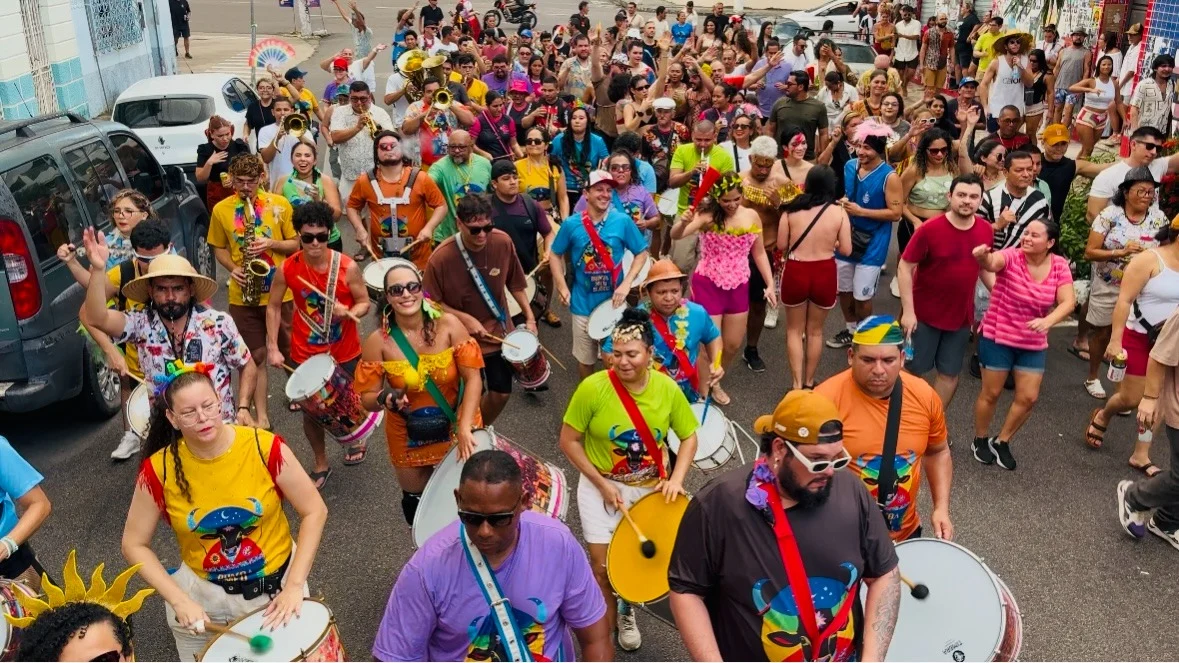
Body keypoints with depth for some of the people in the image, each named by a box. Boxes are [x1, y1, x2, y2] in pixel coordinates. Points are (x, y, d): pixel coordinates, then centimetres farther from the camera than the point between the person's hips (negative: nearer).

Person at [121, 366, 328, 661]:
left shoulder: (264, 447, -19)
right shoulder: (159, 469, -16)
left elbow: (314, 511, -12)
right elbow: (135, 545, -5)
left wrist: (294, 585, -17)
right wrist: (179, 601, -15)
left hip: (276, 583, 0)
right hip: (203, 593, 1)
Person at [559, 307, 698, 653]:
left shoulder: (667, 388, -16)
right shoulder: (592, 388, -23)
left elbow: (688, 437, -2)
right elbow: (569, 441, -13)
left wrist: (676, 479, -17)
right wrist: (602, 484, -17)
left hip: (652, 488, 3)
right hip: (602, 486, -2)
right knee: (602, 566, -1)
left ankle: (627, 609, 47)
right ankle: (606, 630, 27)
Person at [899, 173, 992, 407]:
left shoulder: (986, 231, -5)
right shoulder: (929, 228, -19)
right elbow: (905, 268, -15)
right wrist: (908, 310, -17)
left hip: (961, 316, 4)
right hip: (924, 314, -4)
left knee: (950, 373, 13)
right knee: (912, 369, 9)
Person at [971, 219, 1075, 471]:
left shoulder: (1060, 265, -6)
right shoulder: (1012, 256, -18)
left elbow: (1068, 302, -15)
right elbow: (992, 263, -41)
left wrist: (1047, 321, -35)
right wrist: (983, 256, -67)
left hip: (1034, 344, 4)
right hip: (996, 338, -4)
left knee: (1028, 398, 6)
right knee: (991, 393, 8)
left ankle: (1001, 442, 28)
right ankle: (980, 441, 31)